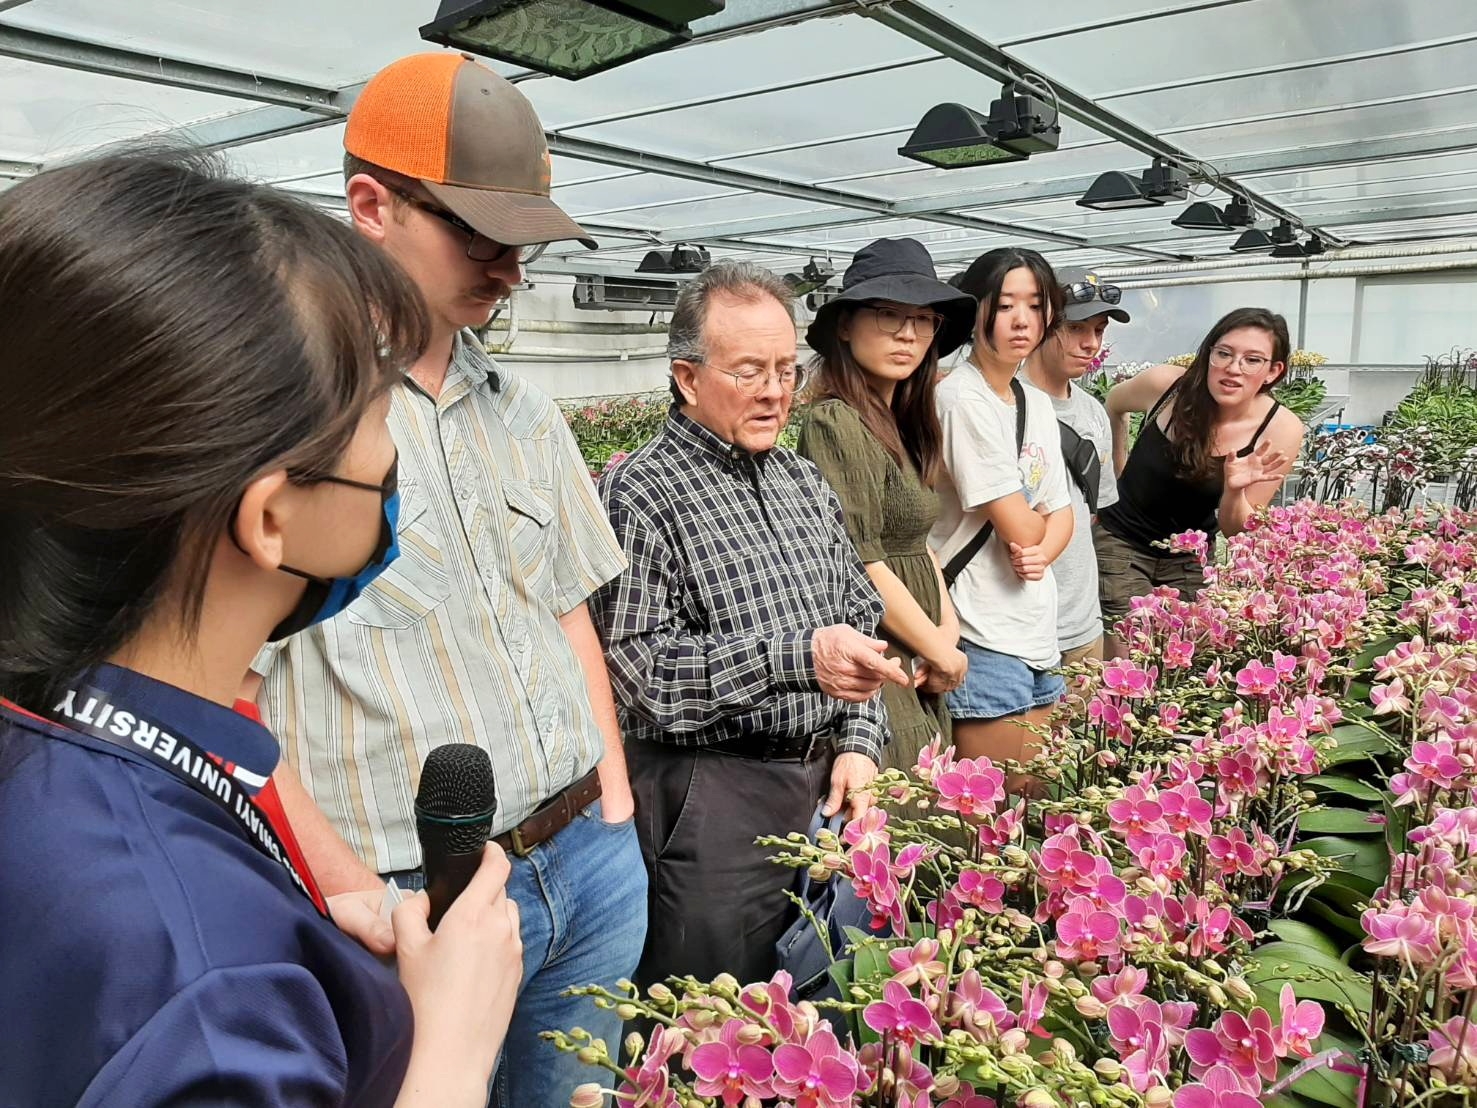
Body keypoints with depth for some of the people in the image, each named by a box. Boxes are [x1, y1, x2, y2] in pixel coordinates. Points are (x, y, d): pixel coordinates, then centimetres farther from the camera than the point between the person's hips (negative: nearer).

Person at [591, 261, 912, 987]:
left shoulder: (803, 481, 11)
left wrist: (858, 741, 2)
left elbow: (860, 616, 14)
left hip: (825, 778, 7)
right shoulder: (639, 493, -12)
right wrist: (799, 656, -27)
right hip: (712, 797, -6)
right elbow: (642, 669, -19)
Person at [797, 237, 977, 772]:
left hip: (914, 672, 9)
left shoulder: (899, 424, 12)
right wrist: (941, 653, -10)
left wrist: (948, 626, 1)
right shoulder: (837, 423, -16)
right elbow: (861, 566, -21)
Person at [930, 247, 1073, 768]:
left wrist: (1040, 554, -8)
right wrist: (1034, 525, 7)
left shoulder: (1038, 407, 11)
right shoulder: (962, 399, -15)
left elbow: (1060, 515, 14)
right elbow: (1019, 528, -16)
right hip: (985, 636, -8)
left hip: (1039, 633, 8)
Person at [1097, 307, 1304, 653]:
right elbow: (1113, 406, 8)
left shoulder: (1280, 429, -15)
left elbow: (1236, 531, -9)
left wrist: (1234, 491, -29)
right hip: (1122, 542, -1)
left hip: (1190, 558, 2)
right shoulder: (1166, 384, -17)